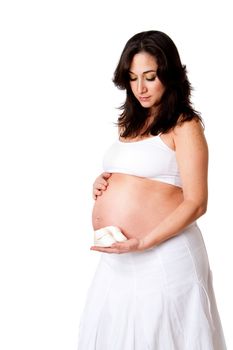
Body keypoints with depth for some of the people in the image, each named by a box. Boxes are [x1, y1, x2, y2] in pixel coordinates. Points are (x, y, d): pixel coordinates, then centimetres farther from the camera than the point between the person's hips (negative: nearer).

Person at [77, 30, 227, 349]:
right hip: (117, 259, 7)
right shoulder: (130, 123, 13)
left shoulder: (184, 126, -8)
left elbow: (195, 203, -14)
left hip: (162, 255, -7)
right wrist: (102, 182, 4)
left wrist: (141, 243, -21)